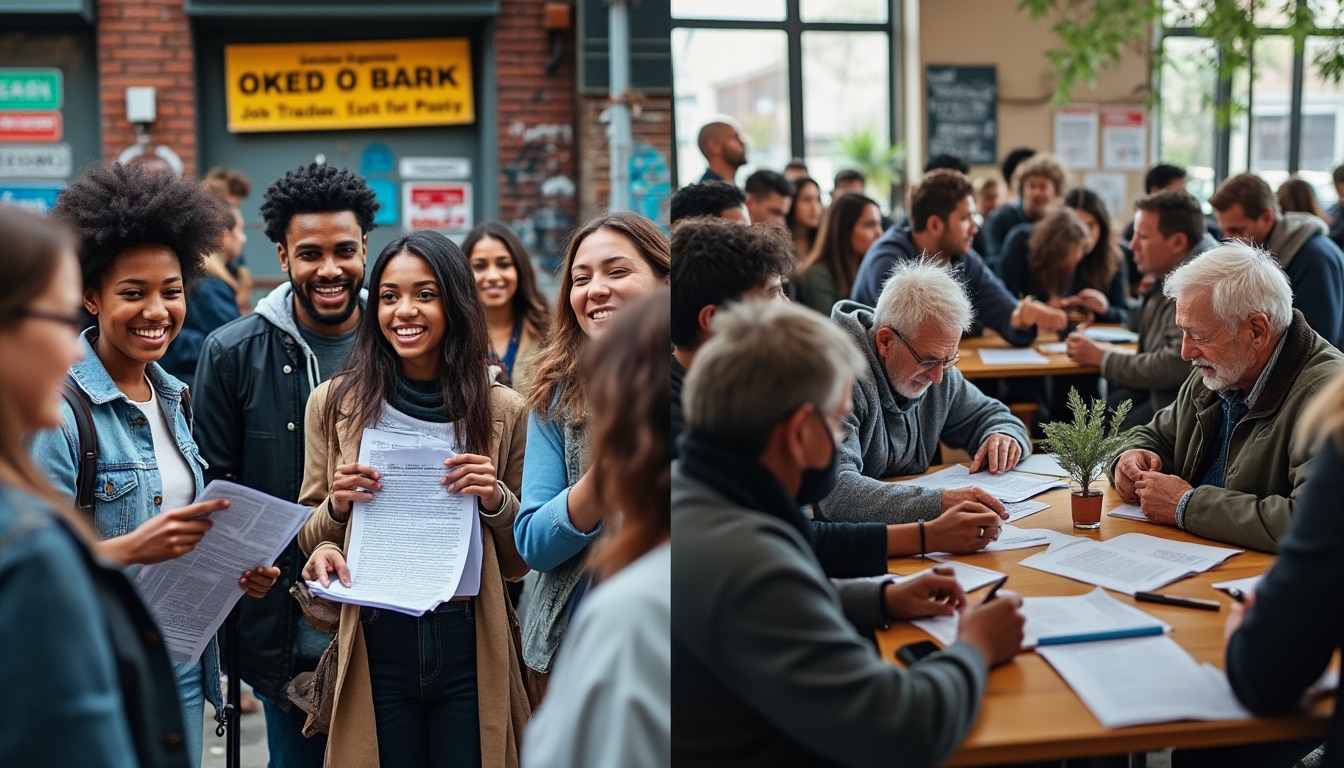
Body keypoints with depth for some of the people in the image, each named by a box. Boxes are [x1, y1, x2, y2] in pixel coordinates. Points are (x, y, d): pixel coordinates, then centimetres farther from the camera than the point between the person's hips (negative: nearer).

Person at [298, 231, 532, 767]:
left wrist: (496, 500, -12)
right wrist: (337, 507, -10)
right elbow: (310, 537, 10)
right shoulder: (335, 403, 2)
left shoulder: (503, 411, 1)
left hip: (469, 643, 0)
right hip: (376, 641, 0)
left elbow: (520, 560, 7)